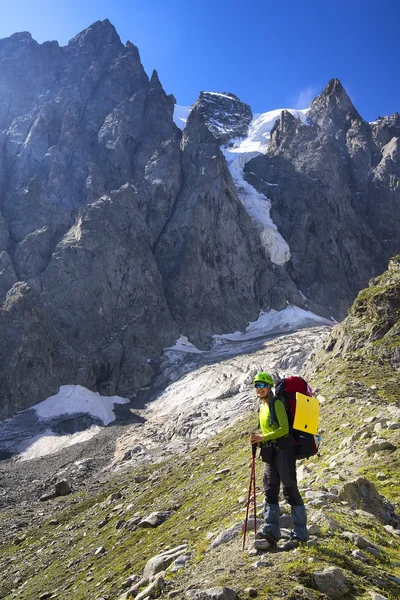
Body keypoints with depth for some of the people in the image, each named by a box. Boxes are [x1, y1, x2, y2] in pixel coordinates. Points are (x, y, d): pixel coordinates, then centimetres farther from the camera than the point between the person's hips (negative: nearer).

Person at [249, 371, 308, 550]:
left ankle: (300, 533, 0)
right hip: (270, 453, 9)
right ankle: (271, 530, 8)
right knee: (270, 491, 6)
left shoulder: (277, 403, -9)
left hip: (283, 450, -9)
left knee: (290, 490, -6)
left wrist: (263, 437, -20)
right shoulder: (262, 406, 17)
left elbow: (284, 429, -18)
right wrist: (258, 440, 6)